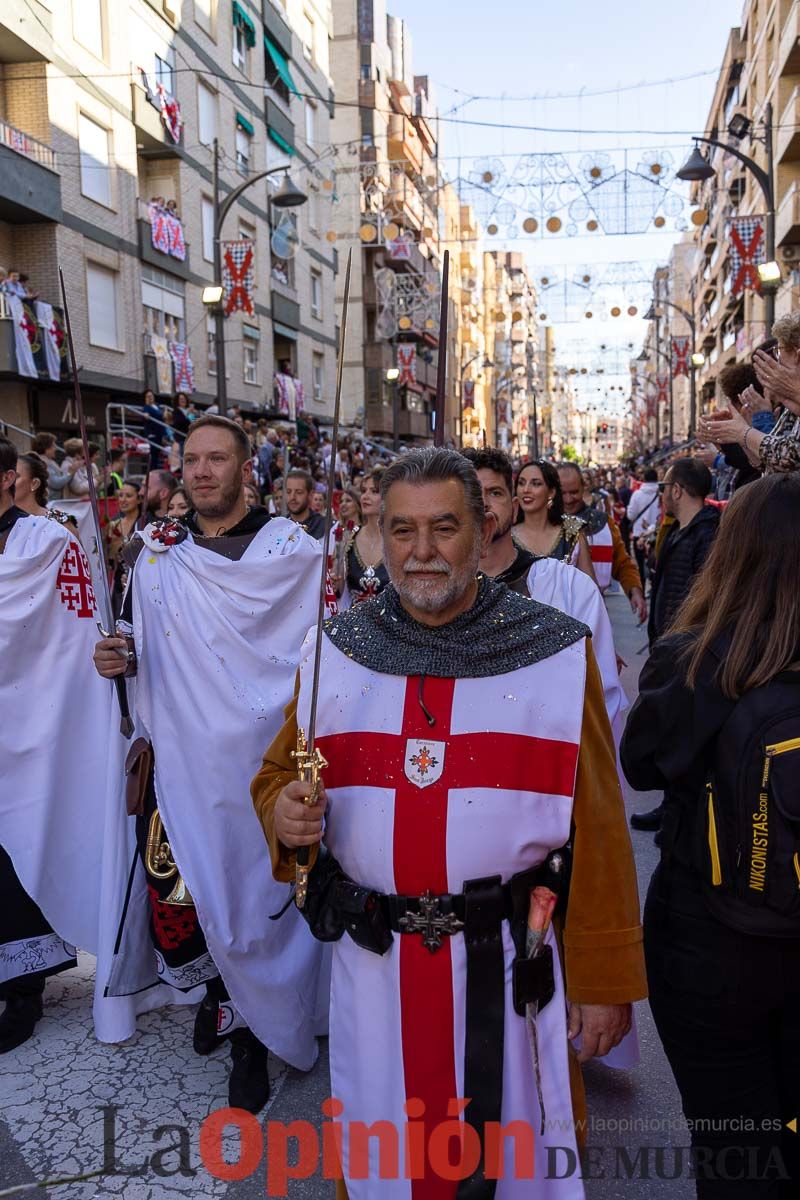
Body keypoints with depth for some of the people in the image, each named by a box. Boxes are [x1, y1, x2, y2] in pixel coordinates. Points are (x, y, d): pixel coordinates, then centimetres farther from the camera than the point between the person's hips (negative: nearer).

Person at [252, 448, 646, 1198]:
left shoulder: (558, 654, -7)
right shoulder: (334, 650, 1)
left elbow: (596, 826, -5)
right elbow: (277, 773, 10)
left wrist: (605, 977, -3)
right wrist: (282, 811, -13)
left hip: (508, 962, -2)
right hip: (371, 961, 3)